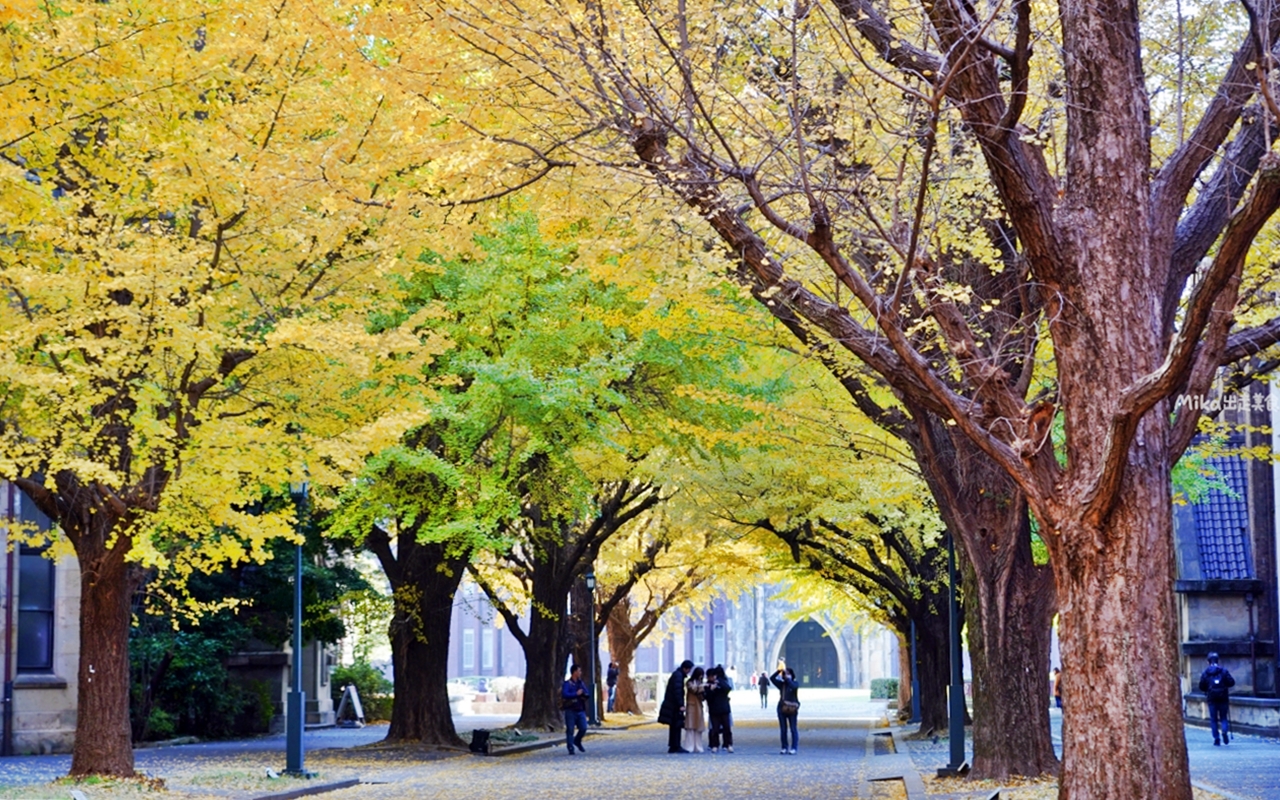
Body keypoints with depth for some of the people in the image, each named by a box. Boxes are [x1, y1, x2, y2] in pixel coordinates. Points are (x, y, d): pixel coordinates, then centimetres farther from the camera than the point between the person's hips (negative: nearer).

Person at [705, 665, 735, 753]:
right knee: (715, 728, -3)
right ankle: (714, 745, 2)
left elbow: (728, 688, -12)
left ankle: (728, 745, 3)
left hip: (724, 709, 1)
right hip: (714, 710, -1)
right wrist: (711, 689, -22)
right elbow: (707, 697, -7)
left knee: (727, 727, -1)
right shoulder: (708, 685, 2)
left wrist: (719, 683, -20)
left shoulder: (722, 682, 6)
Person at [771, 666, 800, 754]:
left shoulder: (795, 683, 1)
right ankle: (784, 748, 12)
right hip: (782, 709, 4)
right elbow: (772, 678, -1)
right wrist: (778, 671, -11)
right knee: (783, 730, 5)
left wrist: (787, 678, -19)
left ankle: (794, 748, 0)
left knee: (793, 729, -2)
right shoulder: (781, 684, 10)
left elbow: (793, 686, -23)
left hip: (792, 710, -4)